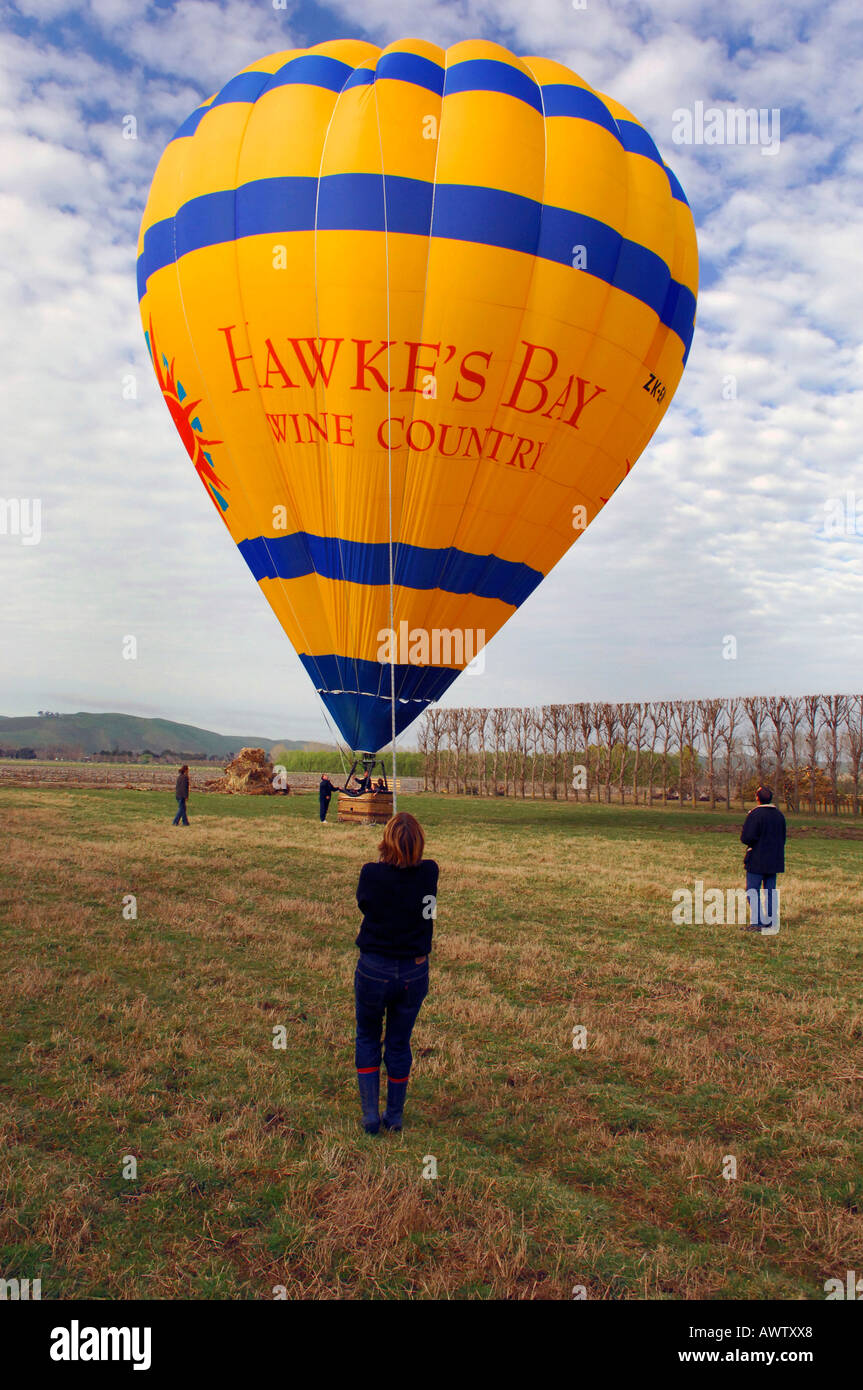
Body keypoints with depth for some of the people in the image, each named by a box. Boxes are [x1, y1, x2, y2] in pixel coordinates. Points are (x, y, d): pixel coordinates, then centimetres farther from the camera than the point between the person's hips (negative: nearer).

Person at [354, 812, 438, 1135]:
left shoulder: (371, 874, -18)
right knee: (400, 1044, 18)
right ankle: (395, 1116, 30)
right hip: (415, 972, 2)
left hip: (373, 969, -2)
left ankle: (370, 1114, 19)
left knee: (367, 1038, 20)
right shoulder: (429, 873, -12)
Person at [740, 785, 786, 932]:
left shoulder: (755, 814, -16)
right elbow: (783, 838, 14)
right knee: (771, 890, 12)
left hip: (757, 859, -7)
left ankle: (756, 922, -7)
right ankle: (771, 921, 15)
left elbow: (746, 838, -19)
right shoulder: (779, 815, 7)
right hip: (774, 859, 7)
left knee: (752, 890, -2)